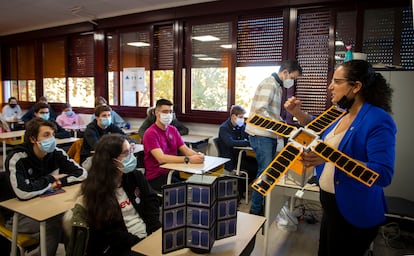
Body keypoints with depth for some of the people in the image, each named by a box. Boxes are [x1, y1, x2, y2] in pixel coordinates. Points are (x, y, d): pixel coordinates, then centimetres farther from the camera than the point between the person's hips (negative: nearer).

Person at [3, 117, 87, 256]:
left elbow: (82, 173, -5)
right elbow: (23, 192, -35)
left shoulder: (56, 153, -7)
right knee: (54, 225, -28)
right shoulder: (17, 158, -22)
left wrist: (59, 182, -19)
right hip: (20, 214, -4)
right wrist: (51, 179, -20)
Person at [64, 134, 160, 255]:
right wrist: (140, 243, -17)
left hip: (148, 235, 5)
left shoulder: (136, 176, 5)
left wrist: (156, 233, -10)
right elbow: (108, 232, -9)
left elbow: (151, 201, 5)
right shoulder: (95, 190, -8)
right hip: (122, 246, -5)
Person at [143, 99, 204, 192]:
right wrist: (188, 159, -32)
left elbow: (185, 149, 7)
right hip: (156, 177, -6)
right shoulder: (150, 133, -12)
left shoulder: (173, 130, 12)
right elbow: (161, 158, -23)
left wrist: (198, 155, -16)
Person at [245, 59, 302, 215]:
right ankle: (256, 210, 6)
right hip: (261, 135, -10)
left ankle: (263, 206, 25)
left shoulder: (278, 86, 18)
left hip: (270, 135, 10)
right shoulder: (269, 84, -12)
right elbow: (260, 111, -23)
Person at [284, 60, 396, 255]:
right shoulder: (340, 113, 3)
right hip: (330, 203, 8)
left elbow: (384, 175, -29)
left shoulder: (378, 121, -22)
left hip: (354, 212, -8)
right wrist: (296, 112, 5)